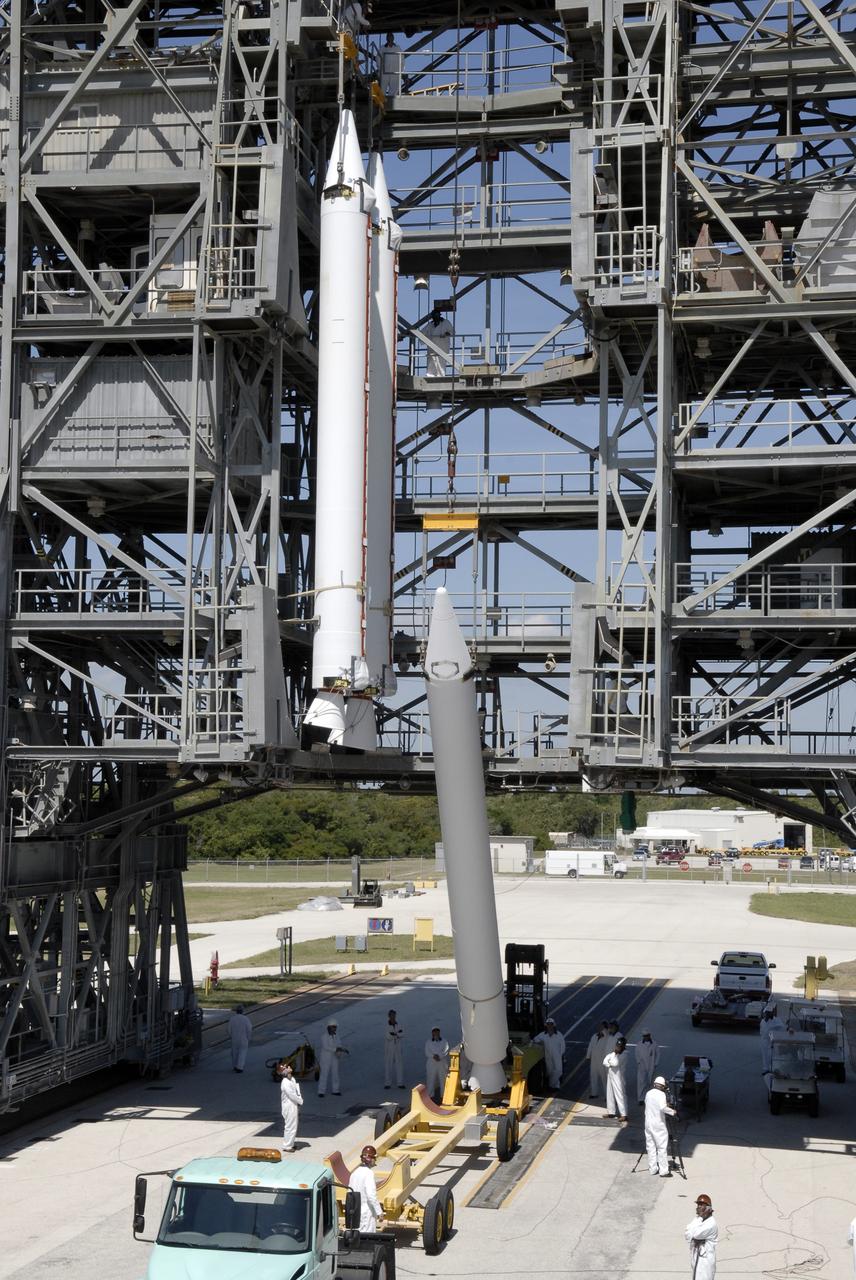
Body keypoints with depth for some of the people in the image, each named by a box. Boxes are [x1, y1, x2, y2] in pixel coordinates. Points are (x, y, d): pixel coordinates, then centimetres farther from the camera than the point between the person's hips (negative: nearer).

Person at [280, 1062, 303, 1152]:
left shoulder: (292, 1079, 8)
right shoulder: (285, 1083, -22)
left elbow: (297, 1091, 11)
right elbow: (292, 1095, -20)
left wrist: (300, 1100, -3)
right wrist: (300, 1101, -7)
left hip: (294, 1106, 9)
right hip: (289, 1107, -9)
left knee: (293, 1126, 18)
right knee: (290, 1126, -3)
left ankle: (290, 1144, 30)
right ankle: (286, 1146, 7)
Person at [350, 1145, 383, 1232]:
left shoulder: (354, 1173, 7)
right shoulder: (368, 1173, -16)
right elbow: (371, 1195, -22)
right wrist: (379, 1211, -16)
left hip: (355, 1211, 8)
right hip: (367, 1212, -8)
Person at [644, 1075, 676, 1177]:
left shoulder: (648, 1093, 7)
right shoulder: (661, 1094, -13)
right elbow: (662, 1107, -28)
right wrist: (672, 1111, -13)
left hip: (648, 1123, 6)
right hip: (659, 1125, -6)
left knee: (650, 1147, 12)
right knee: (662, 1148, -1)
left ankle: (652, 1169, 16)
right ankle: (663, 1171, -1)